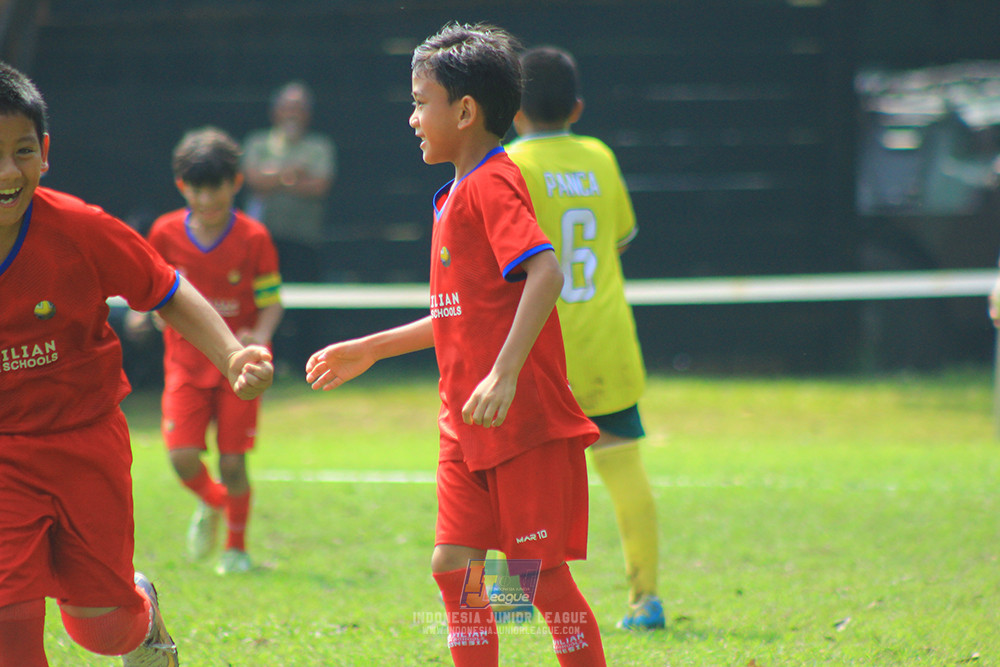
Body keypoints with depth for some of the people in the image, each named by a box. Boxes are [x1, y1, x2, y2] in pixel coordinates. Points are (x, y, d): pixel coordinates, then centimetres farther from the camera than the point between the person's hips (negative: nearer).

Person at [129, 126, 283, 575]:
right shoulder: (166, 233, -2)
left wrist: (259, 336, -23)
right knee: (182, 456, -10)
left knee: (232, 462, -3)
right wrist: (146, 309, -8)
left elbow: (271, 302, -4)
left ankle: (236, 547, 19)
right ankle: (211, 503, 25)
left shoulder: (253, 239, -8)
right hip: (186, 362, 2)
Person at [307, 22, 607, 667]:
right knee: (453, 565, 6)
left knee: (541, 573, -4)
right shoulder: (459, 194, 16)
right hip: (468, 431, 9)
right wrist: (371, 349, 29)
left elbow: (545, 273, -28)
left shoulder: (491, 186, -13)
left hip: (527, 421, -9)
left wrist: (505, 374, -35)